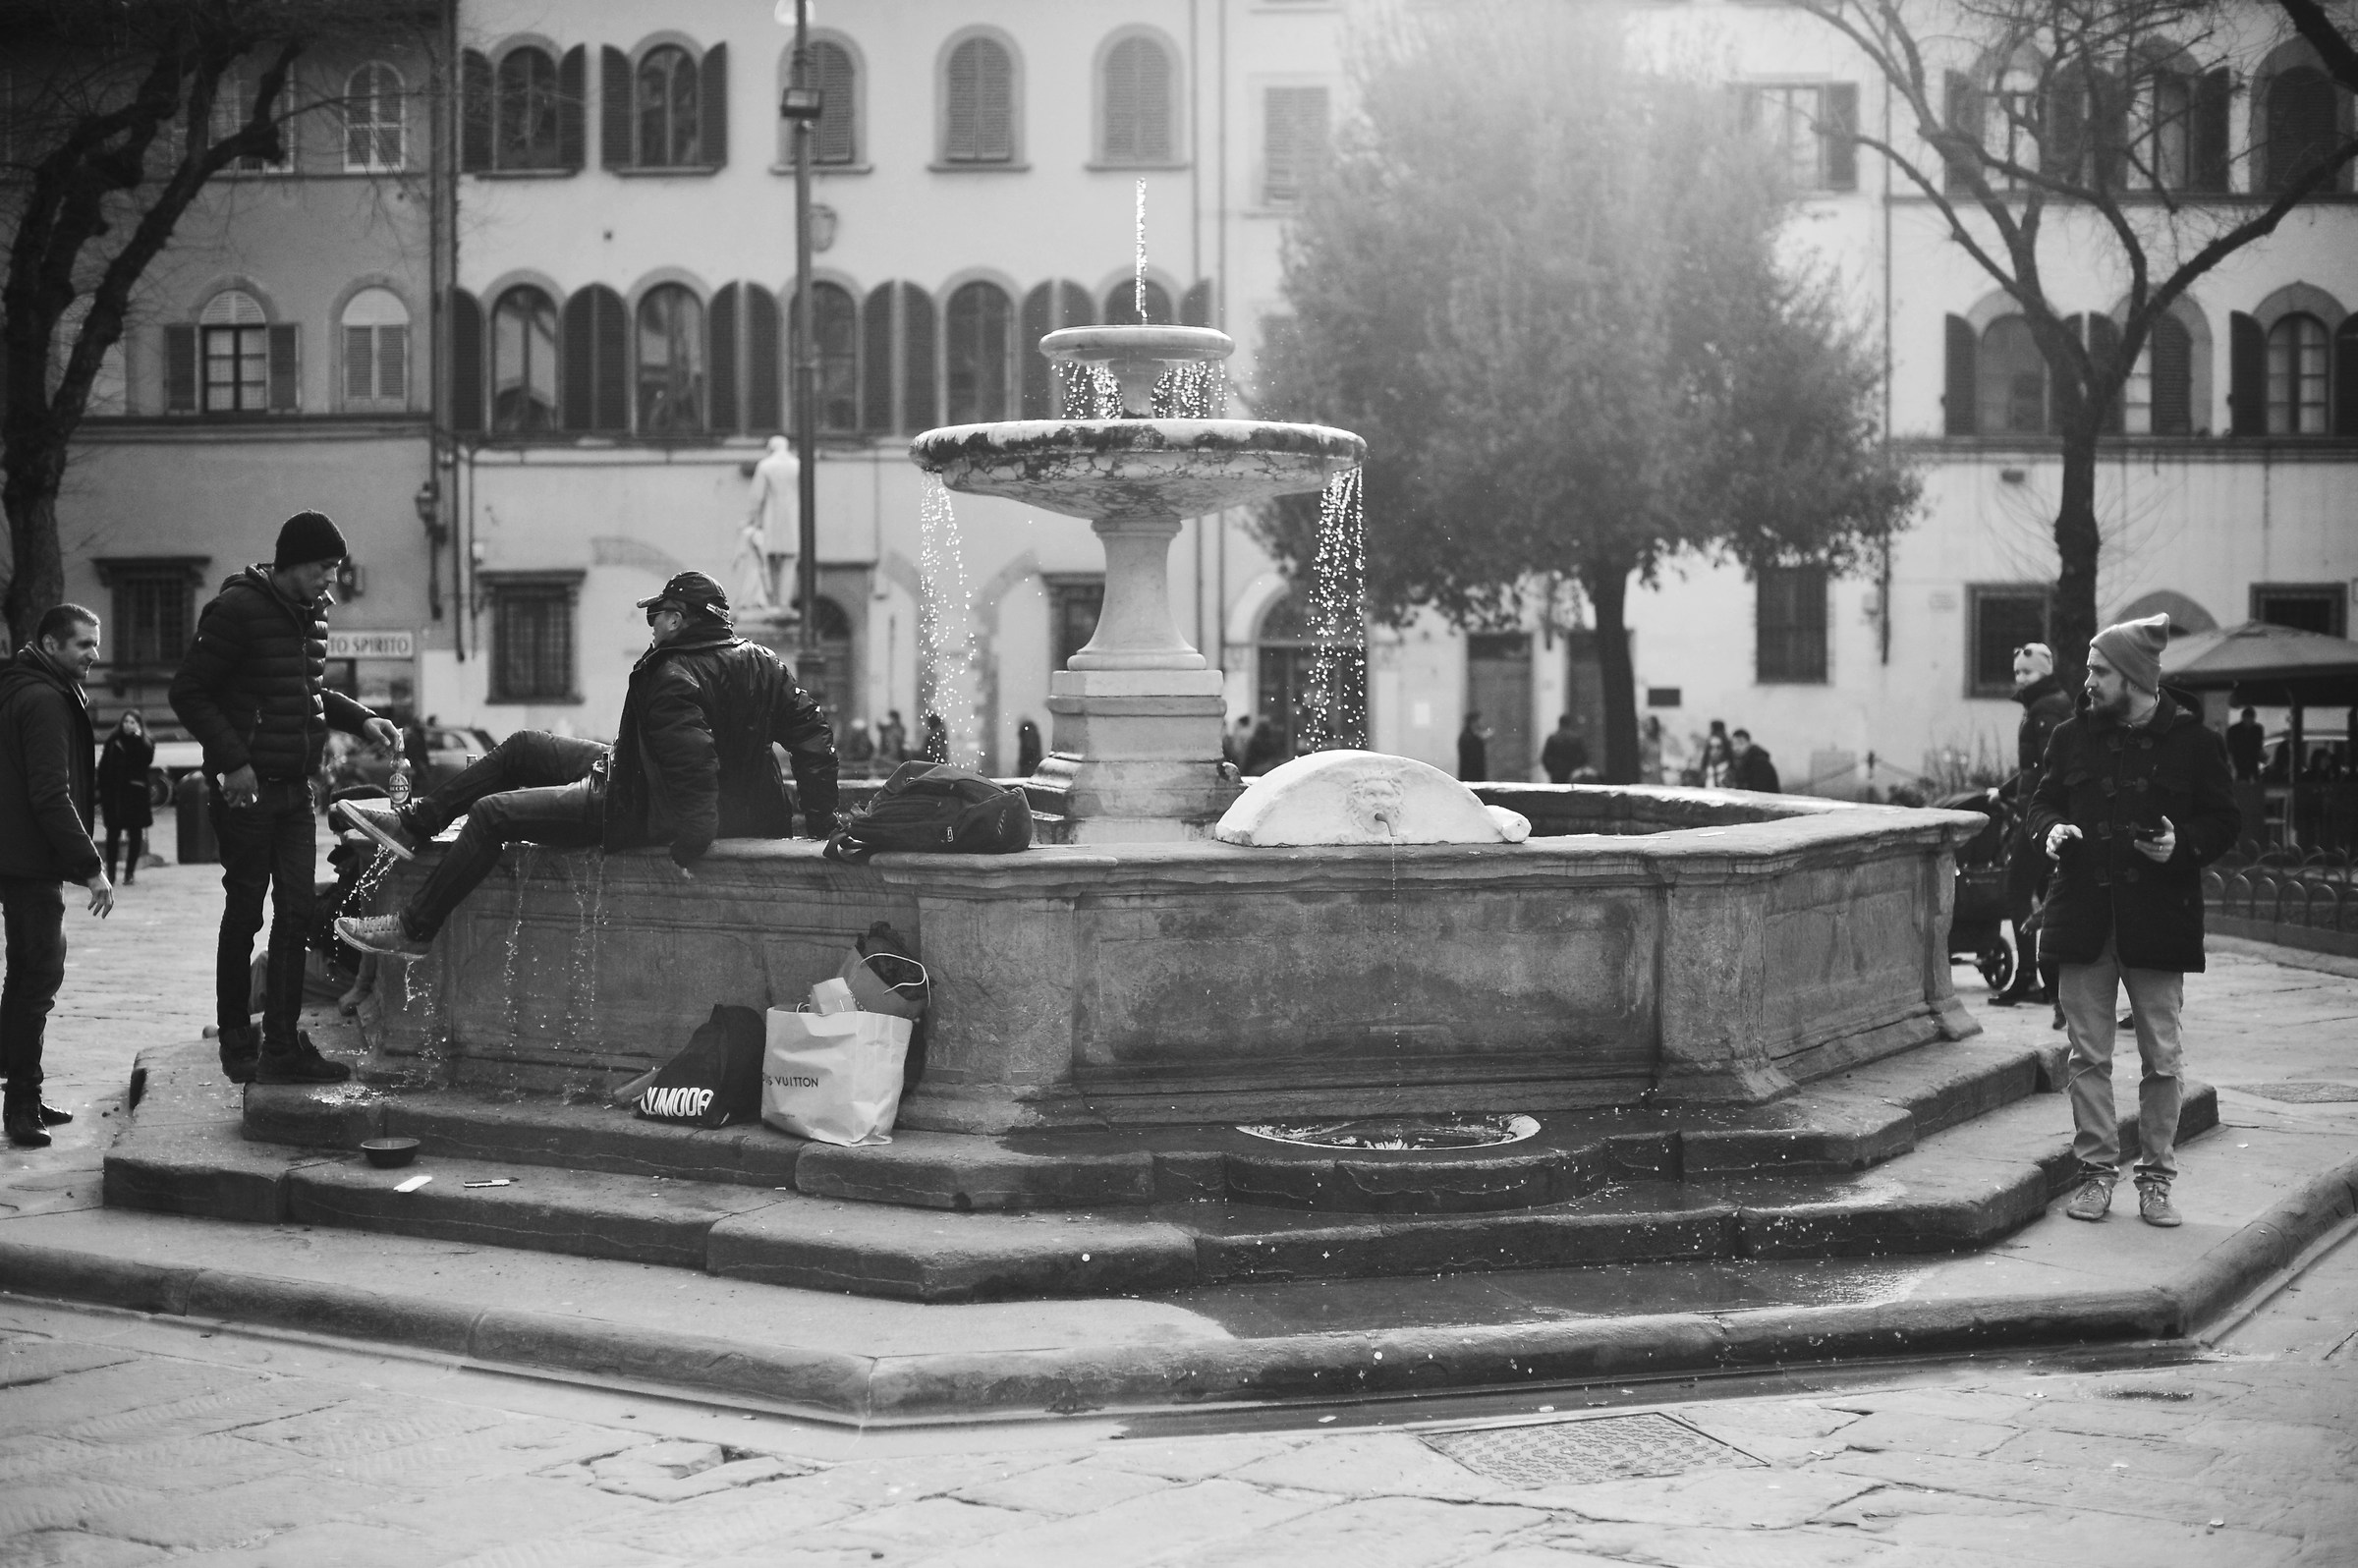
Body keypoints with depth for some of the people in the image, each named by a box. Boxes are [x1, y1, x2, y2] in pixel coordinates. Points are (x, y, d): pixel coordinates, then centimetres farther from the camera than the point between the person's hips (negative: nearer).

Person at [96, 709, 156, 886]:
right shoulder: (113, 742, 5)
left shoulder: (145, 743, 5)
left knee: (136, 833, 2)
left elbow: (147, 760, -16)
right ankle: (110, 871, 7)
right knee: (113, 833, 1)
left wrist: (138, 738, -14)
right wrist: (103, 795, -2)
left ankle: (130, 871, 10)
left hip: (135, 794, 0)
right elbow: (103, 769, 4)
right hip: (114, 794, 0)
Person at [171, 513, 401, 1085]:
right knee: (245, 913, 2)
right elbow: (188, 693, -14)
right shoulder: (239, 609, -14)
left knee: (297, 912, 3)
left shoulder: (310, 613, 10)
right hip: (247, 788, -7)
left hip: (294, 789, 7)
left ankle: (283, 1047, 7)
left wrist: (361, 720, 8)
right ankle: (237, 1045, 15)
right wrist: (233, 761, -20)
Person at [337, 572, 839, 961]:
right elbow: (812, 727, -1)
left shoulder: (674, 678, -24)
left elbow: (693, 765, -34)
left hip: (644, 814, -10)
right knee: (523, 748, 18)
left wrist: (690, 844, -28)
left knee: (492, 813, -6)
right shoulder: (763, 663, 1)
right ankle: (412, 822, 23)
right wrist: (820, 818, 1)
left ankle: (413, 930, 1)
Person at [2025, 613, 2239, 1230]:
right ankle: (2097, 1170, 15)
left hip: (2159, 922, -2)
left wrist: (2182, 844, -17)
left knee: (2161, 1058, 3)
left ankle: (2156, 1177, 15)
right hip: (2084, 918, 2)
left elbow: (2225, 823, 2)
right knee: (2088, 1055, 5)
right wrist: (2051, 829, -6)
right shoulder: (2073, 736, 6)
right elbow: (2043, 801, 16)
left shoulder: (2194, 740, -2)